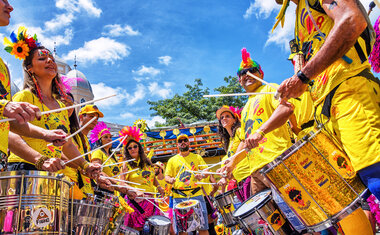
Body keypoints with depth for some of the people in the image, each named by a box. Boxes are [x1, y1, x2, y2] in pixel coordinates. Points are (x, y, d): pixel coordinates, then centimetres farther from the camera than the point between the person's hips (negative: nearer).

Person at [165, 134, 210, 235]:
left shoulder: (197, 157, 15)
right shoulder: (172, 160, 14)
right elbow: (167, 176, 11)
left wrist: (202, 175, -13)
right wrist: (170, 180, -11)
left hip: (196, 195, 0)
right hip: (179, 197, 0)